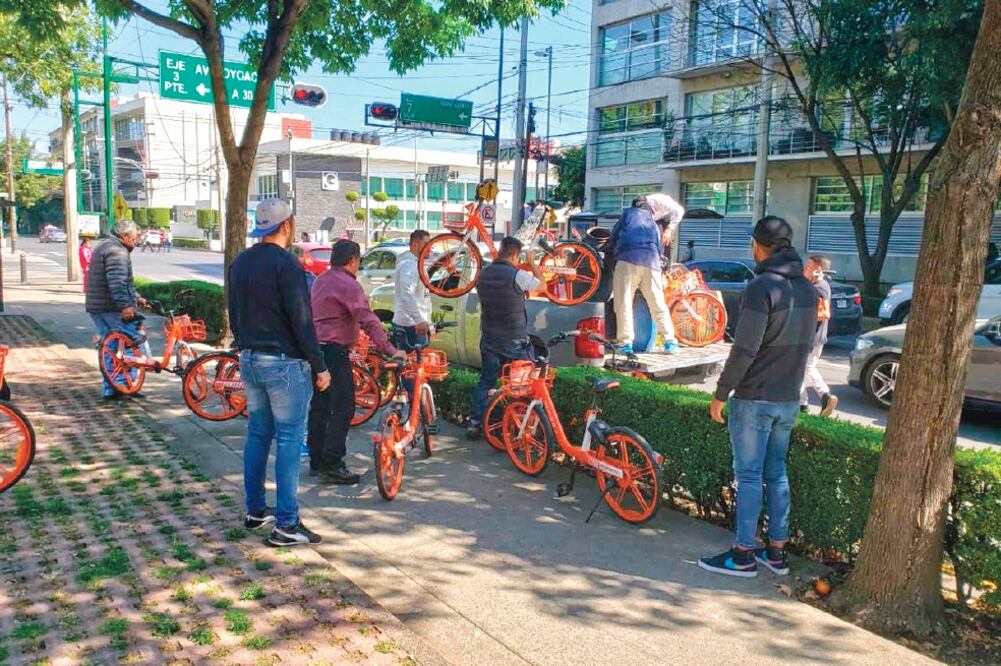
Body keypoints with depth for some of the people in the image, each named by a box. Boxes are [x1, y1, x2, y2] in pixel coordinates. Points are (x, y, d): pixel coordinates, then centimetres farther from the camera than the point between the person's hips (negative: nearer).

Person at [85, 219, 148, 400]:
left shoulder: (103, 248, 23)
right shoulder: (117, 252, -13)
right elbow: (117, 283, -27)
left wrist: (136, 297, 29)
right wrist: (125, 305, -32)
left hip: (96, 307, 11)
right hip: (113, 309, -11)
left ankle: (110, 389, 17)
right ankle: (124, 383, -5)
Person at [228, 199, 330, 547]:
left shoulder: (240, 263, 10)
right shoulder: (286, 263, -16)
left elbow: (234, 316, 18)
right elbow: (301, 321, -18)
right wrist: (319, 366, -11)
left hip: (249, 360, 9)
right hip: (285, 363, -8)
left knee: (257, 434, 16)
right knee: (289, 440, -3)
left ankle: (255, 511, 26)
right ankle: (286, 525, 1)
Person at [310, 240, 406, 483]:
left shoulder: (321, 280, 17)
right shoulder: (348, 285, -13)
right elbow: (368, 321, -19)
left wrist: (377, 327, 30)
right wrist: (390, 350, -18)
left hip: (315, 349, 10)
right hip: (334, 351, -10)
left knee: (319, 406, 13)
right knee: (343, 408, -7)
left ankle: (316, 462, 19)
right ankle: (331, 465, -8)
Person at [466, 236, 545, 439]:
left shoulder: (483, 274, 2)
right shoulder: (518, 275, -16)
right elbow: (541, 284, 1)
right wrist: (532, 262, 15)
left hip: (489, 340, 5)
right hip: (514, 342, -5)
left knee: (485, 381, 13)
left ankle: (474, 423, 12)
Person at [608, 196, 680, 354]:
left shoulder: (629, 213, 23)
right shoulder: (654, 224, 32)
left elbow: (613, 237, 20)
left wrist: (614, 250, 37)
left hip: (628, 259, -4)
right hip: (651, 263, 4)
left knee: (623, 304, -4)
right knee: (658, 306, 9)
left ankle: (626, 343, -9)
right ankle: (670, 341, 8)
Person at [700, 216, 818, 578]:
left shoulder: (761, 287, -17)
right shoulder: (807, 288, 8)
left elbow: (744, 349, -21)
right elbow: (805, 343, 15)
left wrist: (721, 393, -13)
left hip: (755, 399, -8)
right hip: (789, 399, 8)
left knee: (748, 476, 0)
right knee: (776, 474, 15)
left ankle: (743, 555, 7)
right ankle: (776, 551, 22)